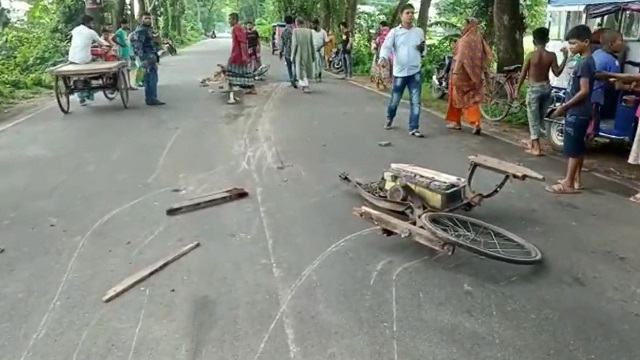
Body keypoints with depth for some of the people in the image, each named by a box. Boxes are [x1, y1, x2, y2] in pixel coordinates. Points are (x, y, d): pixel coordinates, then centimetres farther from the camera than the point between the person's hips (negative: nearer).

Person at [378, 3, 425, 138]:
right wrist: (383, 58, -32)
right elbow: (386, 46, -13)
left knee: (415, 101, -2)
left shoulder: (419, 31, 9)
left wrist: (422, 48, -4)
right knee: (395, 100, 10)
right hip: (399, 72, -2)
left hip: (415, 72, 2)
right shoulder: (394, 32, 0)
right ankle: (389, 119, 38)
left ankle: (414, 128, 3)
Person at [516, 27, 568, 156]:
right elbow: (557, 73, -2)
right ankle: (532, 141, 32)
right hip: (546, 87, 4)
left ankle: (536, 148, 1)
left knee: (533, 117, 2)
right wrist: (565, 57, 3)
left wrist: (518, 88, 4)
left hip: (534, 88, -4)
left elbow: (523, 74, -8)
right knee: (540, 117, 17)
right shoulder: (552, 55, -5)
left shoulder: (531, 55, -11)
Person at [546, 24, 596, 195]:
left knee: (573, 149, -5)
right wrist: (567, 105, 17)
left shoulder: (584, 62, -17)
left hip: (577, 112, -10)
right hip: (579, 111, 10)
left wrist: (565, 106, -16)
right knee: (578, 148, 14)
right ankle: (575, 179, 22)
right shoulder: (586, 61, 13)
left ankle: (568, 184, -1)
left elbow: (584, 91, -22)